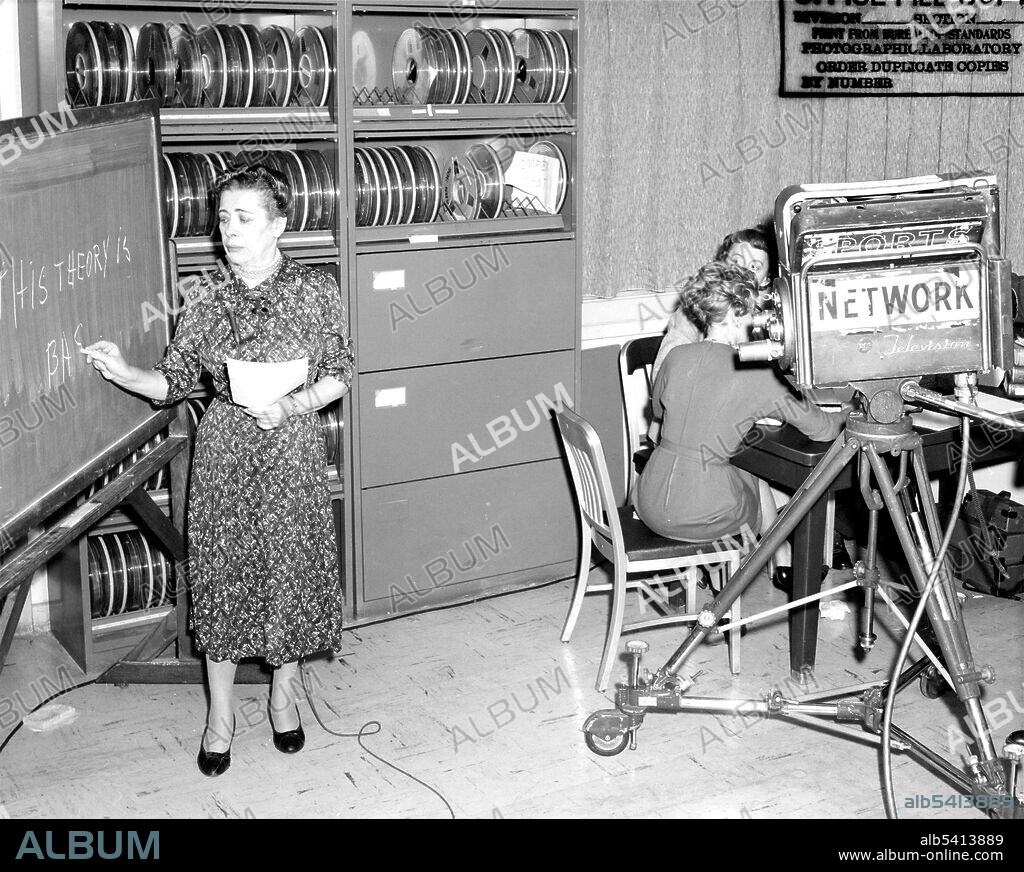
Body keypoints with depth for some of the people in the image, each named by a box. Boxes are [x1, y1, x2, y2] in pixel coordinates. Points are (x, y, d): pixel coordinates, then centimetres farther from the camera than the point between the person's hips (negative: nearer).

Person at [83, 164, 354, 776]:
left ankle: (284, 697, 29)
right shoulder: (208, 297, 1)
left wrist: (290, 405, -17)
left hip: (291, 454, -1)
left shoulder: (315, 290, -5)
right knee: (222, 577, 6)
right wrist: (123, 372, -16)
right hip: (223, 454, 2)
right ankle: (221, 714, 21)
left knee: (291, 573, 7)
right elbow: (175, 381, 2)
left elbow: (339, 376, -1)